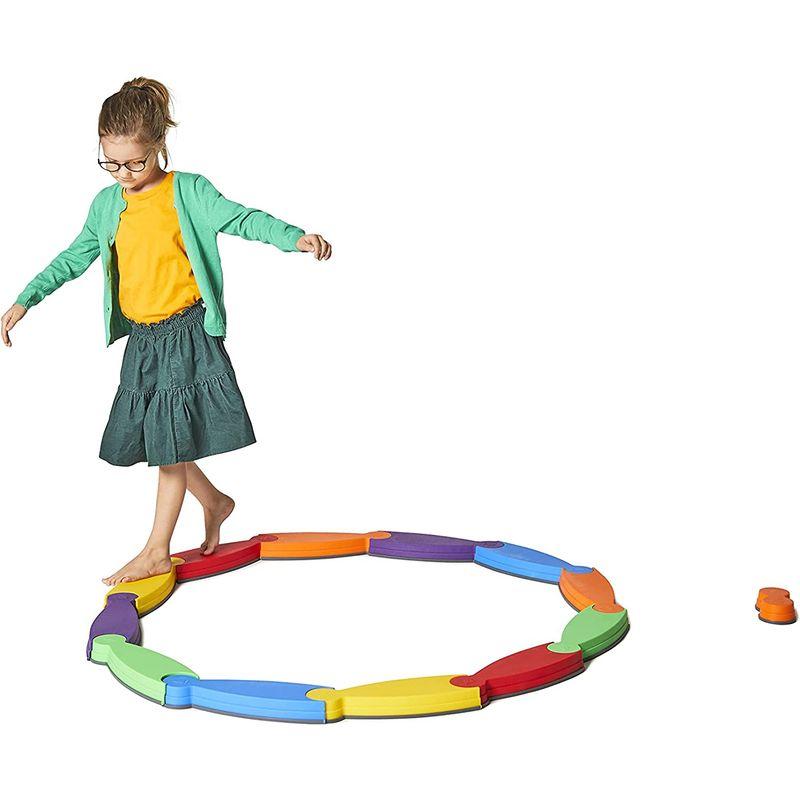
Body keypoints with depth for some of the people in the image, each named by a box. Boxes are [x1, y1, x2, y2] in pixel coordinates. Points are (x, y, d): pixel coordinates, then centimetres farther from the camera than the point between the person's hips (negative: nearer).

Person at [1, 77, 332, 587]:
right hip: (140, 339, 6)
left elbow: (241, 218, -15)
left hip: (187, 334, -6)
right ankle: (214, 502, 34)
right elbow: (75, 258, 15)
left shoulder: (189, 191, -6)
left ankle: (157, 551, 8)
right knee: (156, 440, 10)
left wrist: (295, 238, -32)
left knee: (172, 442, -3)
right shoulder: (108, 204, 9)